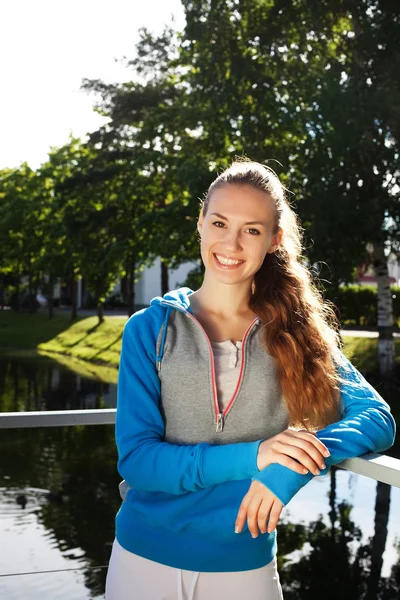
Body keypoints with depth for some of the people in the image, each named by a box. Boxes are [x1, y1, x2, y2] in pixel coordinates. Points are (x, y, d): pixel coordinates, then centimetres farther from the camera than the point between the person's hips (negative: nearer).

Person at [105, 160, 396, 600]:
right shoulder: (151, 328, -7)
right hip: (146, 558, 0)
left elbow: (377, 418, -10)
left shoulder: (296, 330, -2)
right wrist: (250, 456, -23)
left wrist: (287, 471, -25)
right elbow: (135, 458, -11)